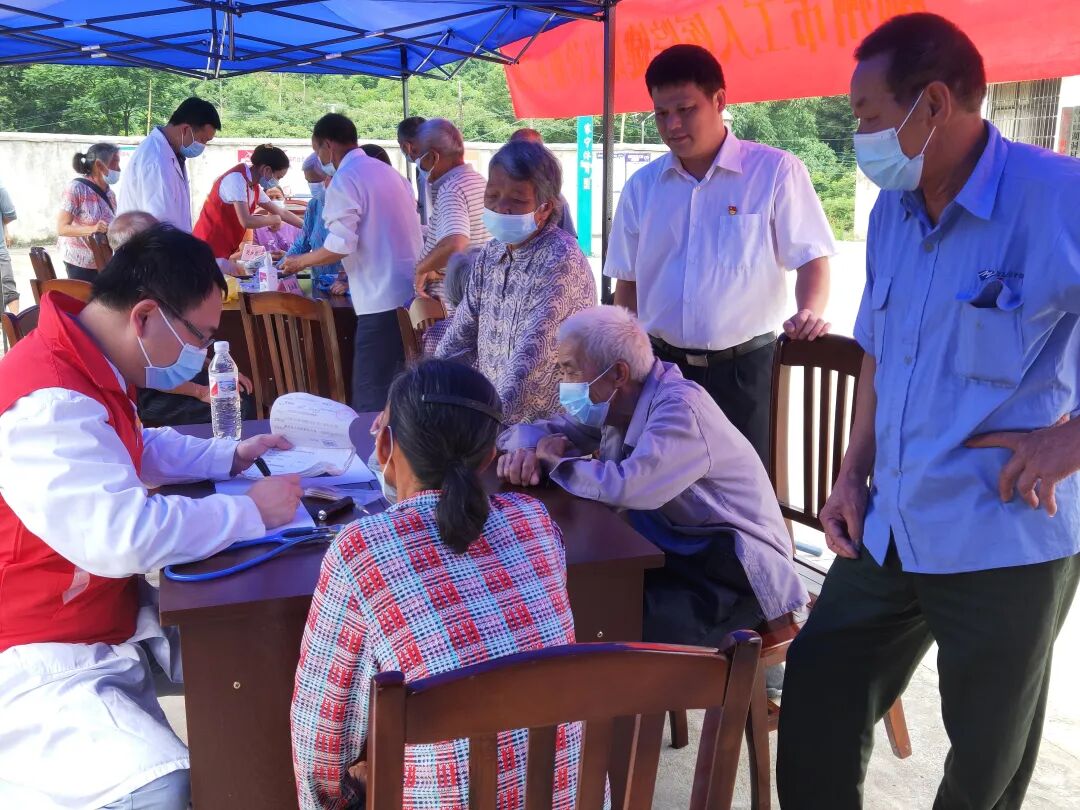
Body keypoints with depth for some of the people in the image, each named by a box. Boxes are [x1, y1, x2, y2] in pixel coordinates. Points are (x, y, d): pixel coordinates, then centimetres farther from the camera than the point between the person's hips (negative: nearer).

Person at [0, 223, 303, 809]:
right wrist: (254, 512, -24)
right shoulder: (47, 404, -29)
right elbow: (127, 536, -38)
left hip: (111, 619, 10)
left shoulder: (88, 365, 5)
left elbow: (137, 448, 25)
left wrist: (229, 457, 12)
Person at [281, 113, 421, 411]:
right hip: (412, 295, 9)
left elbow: (341, 246, -16)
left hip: (382, 302, -8)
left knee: (372, 400, -5)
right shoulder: (386, 171, 17)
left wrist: (300, 261, 2)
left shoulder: (344, 180, -8)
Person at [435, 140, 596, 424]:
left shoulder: (559, 260, -16)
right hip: (492, 416, 7)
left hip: (549, 427, -7)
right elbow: (460, 336, 13)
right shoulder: (492, 254, 8)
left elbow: (530, 357, -25)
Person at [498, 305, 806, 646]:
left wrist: (555, 459, -18)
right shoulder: (615, 403, 4)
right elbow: (537, 432, 12)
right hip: (673, 554, 8)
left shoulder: (679, 408, -23)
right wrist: (525, 452, -14)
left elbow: (624, 486, -36)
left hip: (733, 574, -8)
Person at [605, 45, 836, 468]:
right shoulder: (642, 186, 7)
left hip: (744, 367, -3)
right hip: (660, 366, 4)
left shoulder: (776, 172, -5)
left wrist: (810, 312, -24)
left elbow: (811, 256, -5)